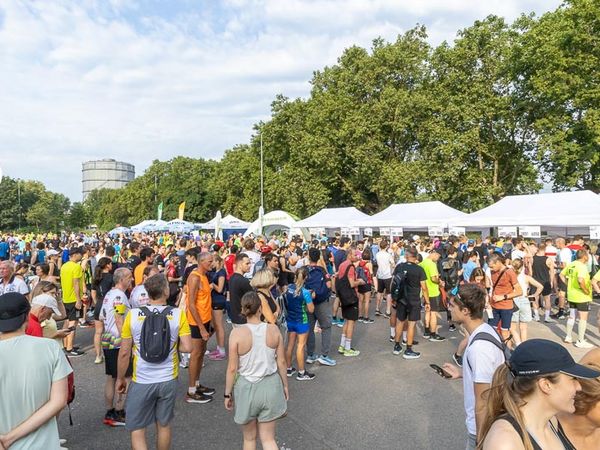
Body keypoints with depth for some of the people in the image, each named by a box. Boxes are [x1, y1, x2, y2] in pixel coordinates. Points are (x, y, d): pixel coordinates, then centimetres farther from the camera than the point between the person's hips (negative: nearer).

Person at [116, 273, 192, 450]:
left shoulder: (132, 315, -11)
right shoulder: (178, 314, -12)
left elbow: (124, 352, -6)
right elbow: (187, 347, -14)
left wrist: (120, 378, 8)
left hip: (141, 382, -1)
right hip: (168, 380, 1)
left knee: (136, 429, 14)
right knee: (164, 425, 22)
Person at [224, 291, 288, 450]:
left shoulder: (237, 333, -17)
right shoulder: (273, 330, -9)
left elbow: (232, 368, -13)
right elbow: (282, 362, -2)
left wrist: (227, 394, 1)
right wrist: (285, 385, 12)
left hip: (246, 388, -2)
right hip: (270, 386, 2)